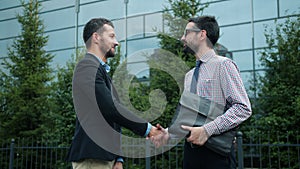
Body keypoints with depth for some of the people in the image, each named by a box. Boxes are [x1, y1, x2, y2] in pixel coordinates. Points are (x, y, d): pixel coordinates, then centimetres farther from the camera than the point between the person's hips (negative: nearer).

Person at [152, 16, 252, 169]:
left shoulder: (223, 65, -6)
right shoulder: (189, 75, 16)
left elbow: (243, 108, -15)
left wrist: (207, 130, -21)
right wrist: (169, 133, 1)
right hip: (190, 149, 6)